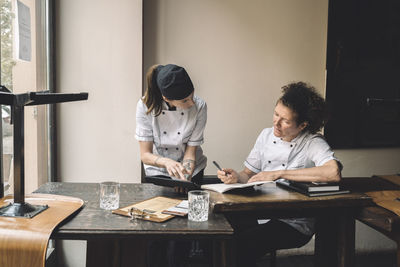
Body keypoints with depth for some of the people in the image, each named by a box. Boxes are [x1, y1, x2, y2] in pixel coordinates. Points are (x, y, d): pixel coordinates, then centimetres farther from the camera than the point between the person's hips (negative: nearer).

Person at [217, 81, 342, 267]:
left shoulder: (313, 143, -10)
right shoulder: (266, 135, 7)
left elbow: (334, 173, -30)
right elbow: (250, 174, 14)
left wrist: (279, 174, -23)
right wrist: (237, 177, -11)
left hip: (294, 224, -5)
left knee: (243, 244, -28)